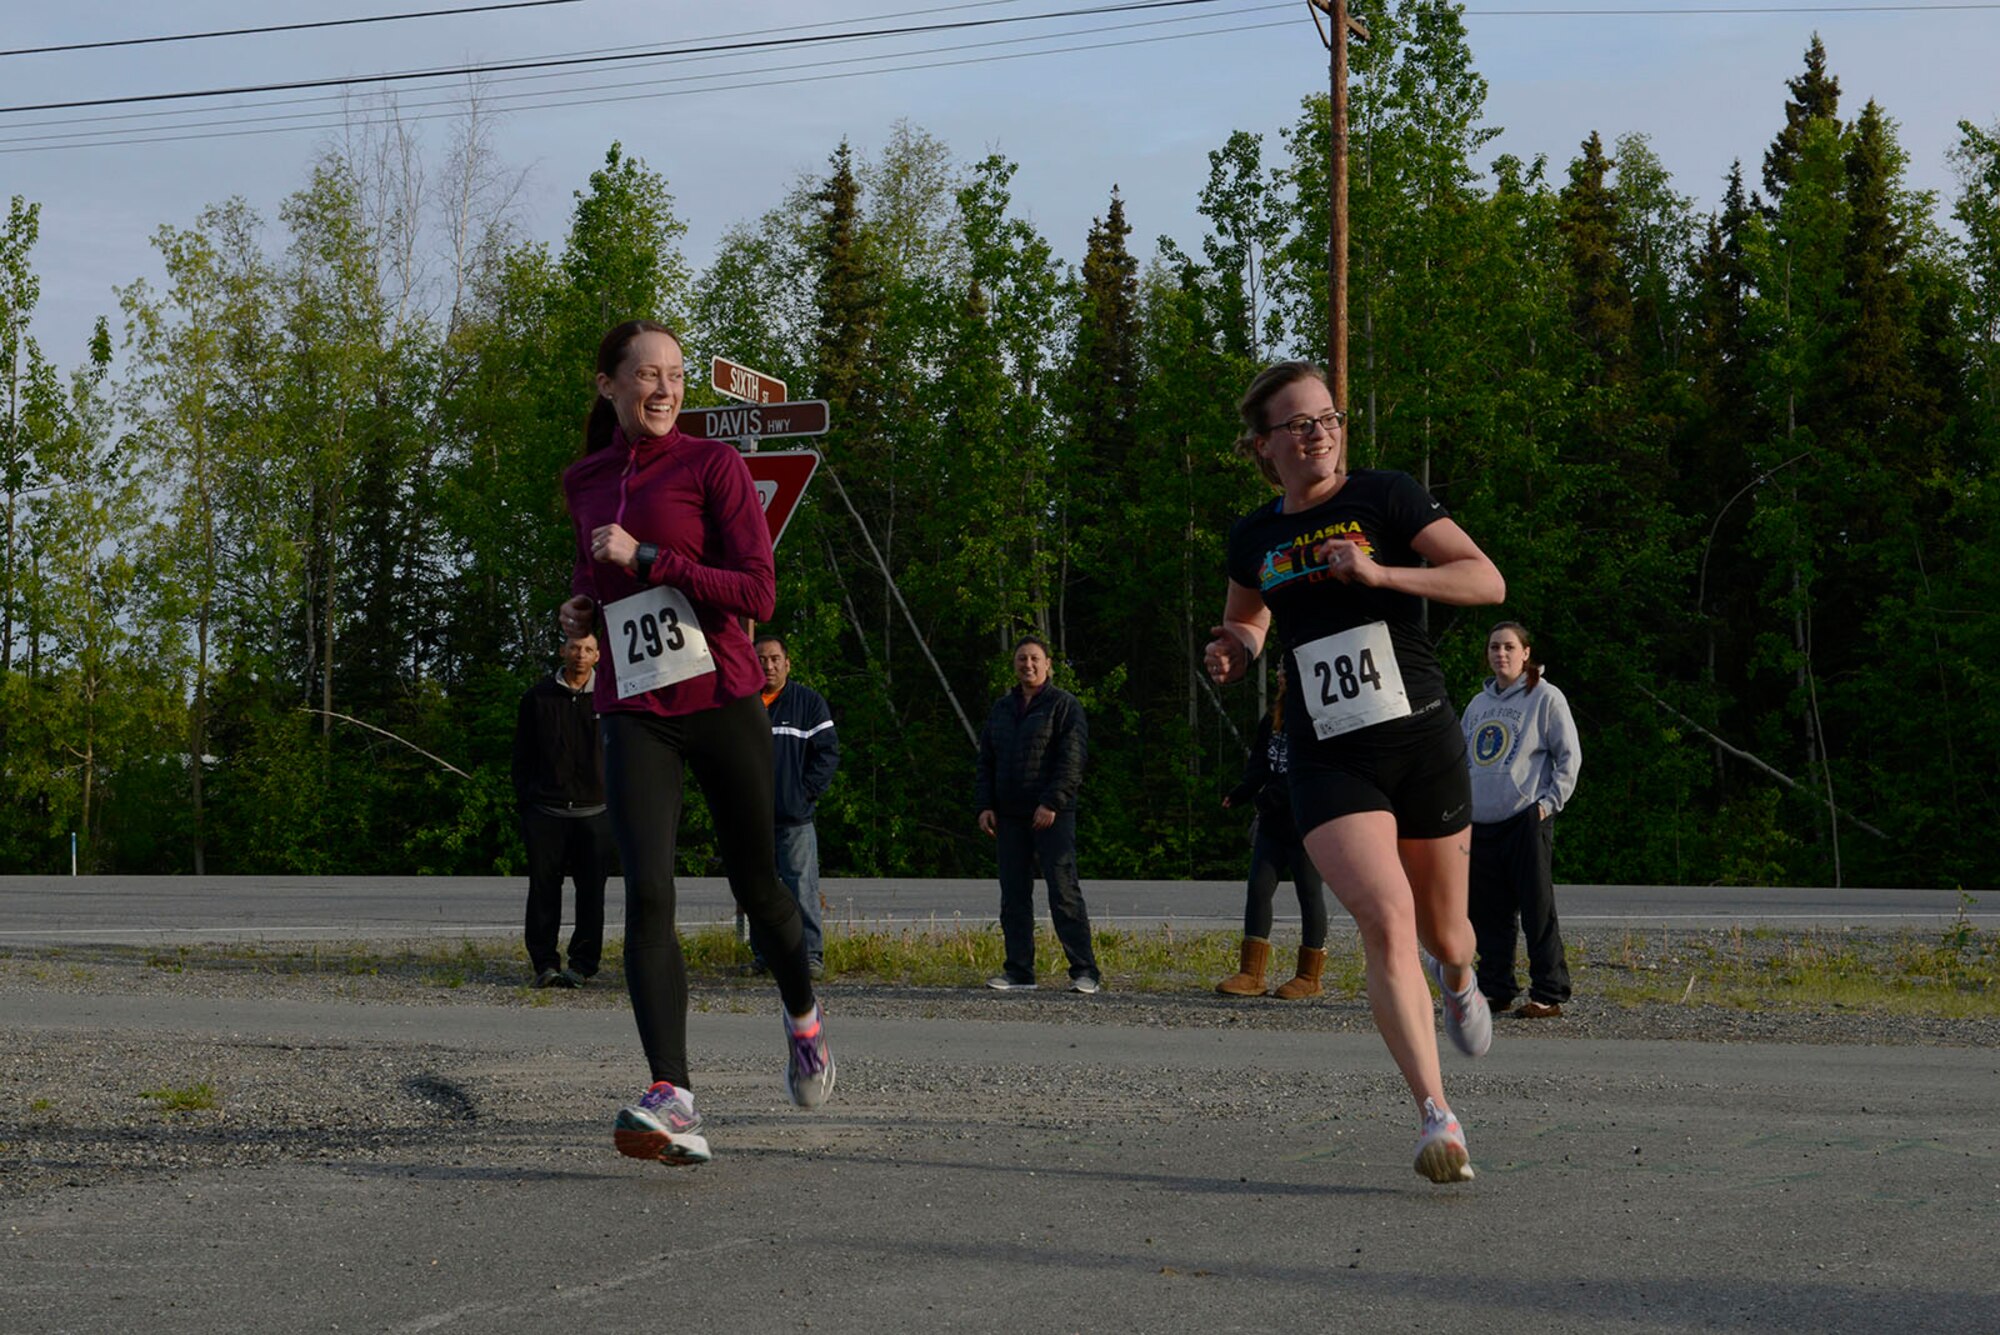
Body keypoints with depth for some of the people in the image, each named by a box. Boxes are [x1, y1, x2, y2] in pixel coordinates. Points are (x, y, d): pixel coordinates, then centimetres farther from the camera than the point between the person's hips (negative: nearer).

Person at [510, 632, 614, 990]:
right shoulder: (538, 697, 9)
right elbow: (522, 756, 11)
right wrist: (524, 800, 3)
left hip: (594, 812, 0)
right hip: (545, 810, 0)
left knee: (591, 892, -1)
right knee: (543, 889, -1)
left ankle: (583, 964, 5)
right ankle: (544, 962, 4)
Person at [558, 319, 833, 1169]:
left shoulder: (714, 466, -3)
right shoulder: (583, 483, 12)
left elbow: (757, 594, -11)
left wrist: (644, 559, -17)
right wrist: (584, 607, 9)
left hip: (723, 700, -2)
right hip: (635, 714, 2)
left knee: (756, 887, 11)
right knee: (647, 895, -18)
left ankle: (802, 1015, 44)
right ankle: (674, 1104, -28)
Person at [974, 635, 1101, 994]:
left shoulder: (1063, 705, -1)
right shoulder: (1002, 708, 17)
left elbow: (1072, 759, -10)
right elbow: (986, 762, 18)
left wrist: (1052, 803, -19)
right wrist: (984, 806, 6)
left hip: (1052, 816, -6)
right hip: (1009, 817, 6)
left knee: (1064, 893, -10)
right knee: (1013, 896, 6)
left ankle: (1084, 972, -9)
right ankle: (1019, 971, 11)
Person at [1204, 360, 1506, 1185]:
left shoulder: (1385, 499, -1)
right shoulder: (1254, 539, 8)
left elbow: (1487, 581, -9)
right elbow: (1247, 619, 30)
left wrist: (1380, 572, -20)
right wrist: (1234, 652, 6)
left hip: (1422, 742, -1)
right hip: (1328, 761, 1)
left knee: (1443, 934, 13)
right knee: (1385, 922, -21)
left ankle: (1458, 977, 53)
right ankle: (1437, 1118, -21)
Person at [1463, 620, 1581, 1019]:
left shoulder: (1545, 698, 0)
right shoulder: (1478, 704, 18)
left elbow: (1569, 755, -2)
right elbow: (1462, 758, 26)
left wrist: (1550, 800, -9)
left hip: (1527, 820, -6)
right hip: (1479, 824, 6)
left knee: (1538, 910, -6)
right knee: (1489, 914, 8)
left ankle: (1549, 994, -4)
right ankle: (1495, 989, 16)